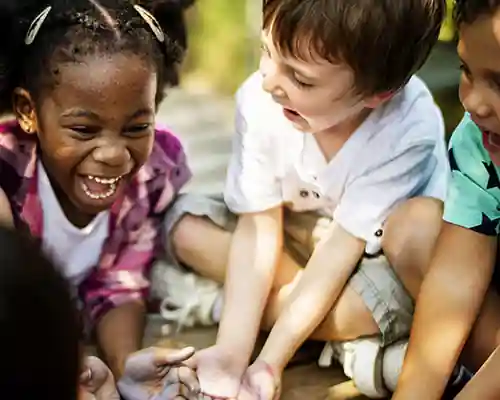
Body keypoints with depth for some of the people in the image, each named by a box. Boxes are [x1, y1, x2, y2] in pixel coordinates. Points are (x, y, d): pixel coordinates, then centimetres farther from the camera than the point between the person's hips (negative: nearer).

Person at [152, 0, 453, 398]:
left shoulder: (408, 130, -31)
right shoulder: (259, 100, -24)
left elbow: (343, 246, -29)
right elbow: (259, 227, -21)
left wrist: (271, 361, -33)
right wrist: (231, 354, -30)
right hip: (303, 240, 4)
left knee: (420, 226, -36)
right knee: (187, 227, -16)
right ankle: (355, 343, -20)